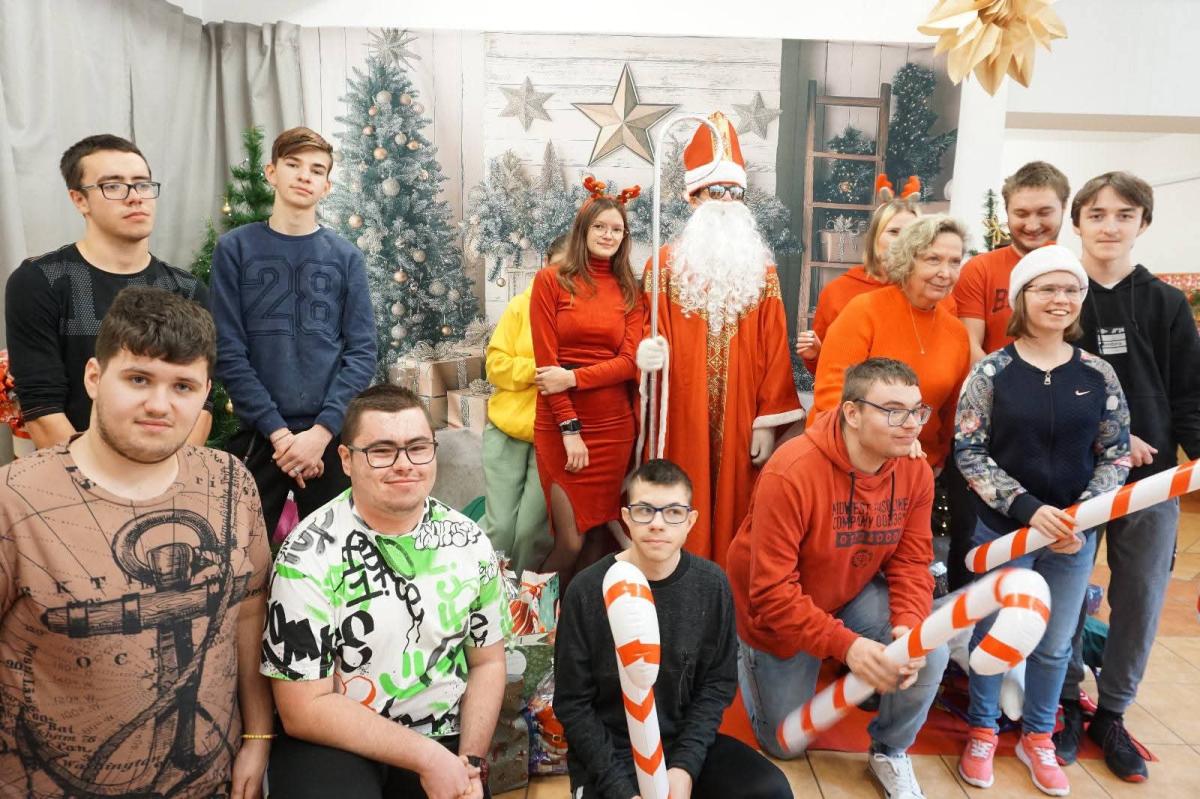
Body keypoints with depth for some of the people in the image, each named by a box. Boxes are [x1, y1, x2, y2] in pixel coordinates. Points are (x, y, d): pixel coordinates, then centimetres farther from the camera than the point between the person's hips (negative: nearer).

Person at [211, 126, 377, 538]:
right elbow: (229, 353, -4)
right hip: (258, 435, -1)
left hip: (330, 436, 1)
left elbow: (362, 352, -1)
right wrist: (278, 432, -12)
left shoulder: (346, 256, 5)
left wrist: (322, 430, -13)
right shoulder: (235, 249, 1)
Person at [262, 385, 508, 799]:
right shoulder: (309, 555, -15)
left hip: (443, 739, 4)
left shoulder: (469, 542, -2)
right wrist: (426, 757, -16)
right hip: (331, 744, -3)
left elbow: (487, 661, 6)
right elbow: (305, 708, -13)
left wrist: (471, 761, -6)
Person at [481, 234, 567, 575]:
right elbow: (497, 365, 0)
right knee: (500, 526, -1)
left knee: (533, 529, 0)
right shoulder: (522, 305, 5)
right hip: (508, 427, 2)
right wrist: (539, 368, -14)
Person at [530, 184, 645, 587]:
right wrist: (570, 429, -11)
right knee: (571, 540, -4)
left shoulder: (630, 290, 10)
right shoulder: (551, 279, 0)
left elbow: (630, 361, -1)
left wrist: (573, 378, -16)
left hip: (614, 426, 3)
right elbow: (546, 360, -5)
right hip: (561, 426, -3)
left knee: (600, 536, 8)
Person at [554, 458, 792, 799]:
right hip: (608, 749, -2)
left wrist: (685, 765, -12)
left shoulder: (711, 585, -6)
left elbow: (718, 682, 0)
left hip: (686, 740, 3)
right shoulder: (588, 590, -13)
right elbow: (573, 703, -8)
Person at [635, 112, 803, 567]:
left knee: (734, 511, 8)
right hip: (681, 419, -2)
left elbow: (774, 351, 2)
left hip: (740, 421, 2)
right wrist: (647, 351, -26)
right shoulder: (665, 263, 1)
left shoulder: (761, 269, 6)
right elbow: (650, 334, -3)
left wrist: (768, 421, -4)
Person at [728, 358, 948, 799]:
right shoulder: (791, 474, -35)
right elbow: (772, 592, -33)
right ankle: (750, 657, 39)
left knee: (930, 650, -23)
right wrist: (844, 643, -41)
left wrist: (909, 624, -31)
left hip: (854, 595, 4)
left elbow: (911, 562, -11)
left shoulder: (916, 472, -16)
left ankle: (890, 752, 7)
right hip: (779, 613, -4)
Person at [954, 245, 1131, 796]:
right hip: (1003, 529, -2)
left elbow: (1116, 455, 2)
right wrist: (1028, 508, -21)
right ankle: (982, 731, 32)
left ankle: (1037, 738, 36)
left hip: (1076, 534, 3)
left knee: (1055, 643, 15)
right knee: (993, 635, 10)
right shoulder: (991, 371, -9)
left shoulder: (1099, 375, -1)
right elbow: (968, 453, -12)